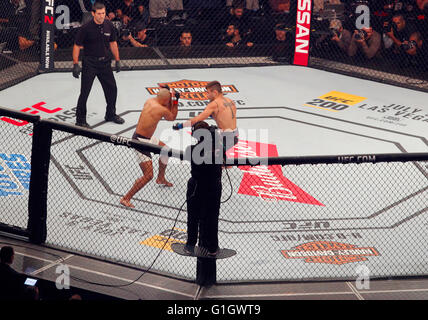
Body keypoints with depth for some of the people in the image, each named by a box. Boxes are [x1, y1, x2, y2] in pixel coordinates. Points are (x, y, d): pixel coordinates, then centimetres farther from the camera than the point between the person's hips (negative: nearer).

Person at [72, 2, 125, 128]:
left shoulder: (109, 26, 0)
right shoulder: (86, 28, -14)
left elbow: (113, 43, 12)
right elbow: (77, 46, -9)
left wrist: (117, 60, 12)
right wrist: (75, 65, -13)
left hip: (105, 62, 5)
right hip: (89, 64, -5)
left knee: (112, 89, 12)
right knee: (85, 92, -5)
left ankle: (111, 114, 32)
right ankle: (80, 119, 6)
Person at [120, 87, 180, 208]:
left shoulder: (150, 101, 1)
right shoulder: (162, 110, -24)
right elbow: (173, 117, 0)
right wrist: (175, 101, 4)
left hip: (147, 138, 10)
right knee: (148, 175, -9)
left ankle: (161, 178, 54)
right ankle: (126, 199, -3)